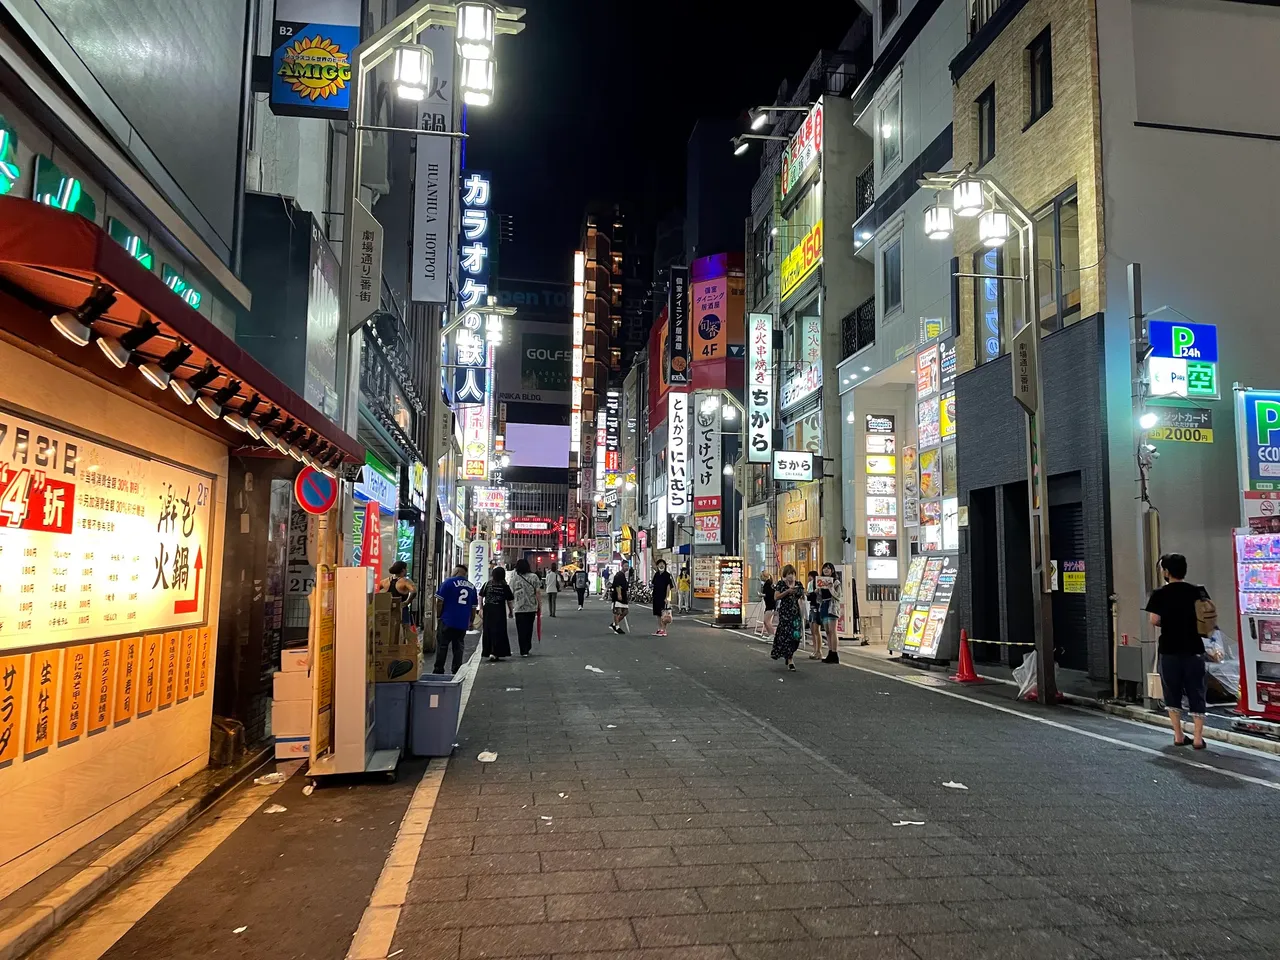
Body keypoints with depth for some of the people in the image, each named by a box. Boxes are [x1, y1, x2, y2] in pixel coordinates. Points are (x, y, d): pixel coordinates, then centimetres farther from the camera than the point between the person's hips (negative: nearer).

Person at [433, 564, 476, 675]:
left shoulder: (449, 582, -4)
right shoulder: (472, 586, 10)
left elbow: (440, 602, -6)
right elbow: (473, 607, 15)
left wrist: (438, 616, 5)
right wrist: (471, 621, 25)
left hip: (447, 621, -4)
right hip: (463, 623, 4)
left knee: (442, 646, 3)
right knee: (458, 647, 9)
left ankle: (438, 670, 3)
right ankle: (457, 672, 9)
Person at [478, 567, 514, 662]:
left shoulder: (487, 585, 1)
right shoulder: (505, 587, -6)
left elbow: (480, 597, 5)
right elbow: (510, 601, -1)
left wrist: (481, 608, 14)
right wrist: (511, 611, 11)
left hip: (487, 610, 3)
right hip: (499, 611, -3)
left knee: (488, 631, 12)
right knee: (498, 632, 0)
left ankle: (488, 652, 18)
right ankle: (494, 653, -9)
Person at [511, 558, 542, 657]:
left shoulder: (514, 578, -4)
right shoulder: (534, 576, -2)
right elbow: (538, 592, -4)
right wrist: (540, 604, 4)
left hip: (519, 608, -2)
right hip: (532, 607, 2)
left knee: (521, 630, 2)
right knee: (529, 628, 15)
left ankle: (524, 651, -3)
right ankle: (527, 648, 23)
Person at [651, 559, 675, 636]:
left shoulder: (667, 575, -7)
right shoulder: (656, 574, 12)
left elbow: (668, 587, -12)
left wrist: (667, 597, -18)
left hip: (663, 597, -7)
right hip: (656, 597, 7)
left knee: (663, 614, -6)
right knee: (658, 614, 12)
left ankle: (664, 630, -2)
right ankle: (659, 629, 21)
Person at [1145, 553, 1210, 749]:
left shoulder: (1159, 594, -9)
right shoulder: (1199, 591, -2)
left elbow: (1154, 620, -14)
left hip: (1170, 650, -2)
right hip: (1194, 650, 2)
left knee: (1172, 693, 12)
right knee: (1196, 694, 8)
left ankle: (1178, 736, 14)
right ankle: (1198, 738, 7)